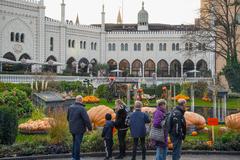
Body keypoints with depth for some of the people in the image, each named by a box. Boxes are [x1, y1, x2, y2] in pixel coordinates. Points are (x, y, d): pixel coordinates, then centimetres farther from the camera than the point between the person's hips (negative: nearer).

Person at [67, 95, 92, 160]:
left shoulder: (70, 107, 3)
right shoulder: (81, 108, -19)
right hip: (79, 129, -7)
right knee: (77, 143, 1)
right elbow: (86, 119, -20)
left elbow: (68, 117, 16)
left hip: (72, 128, 7)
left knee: (74, 142, 20)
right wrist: (90, 128, -8)